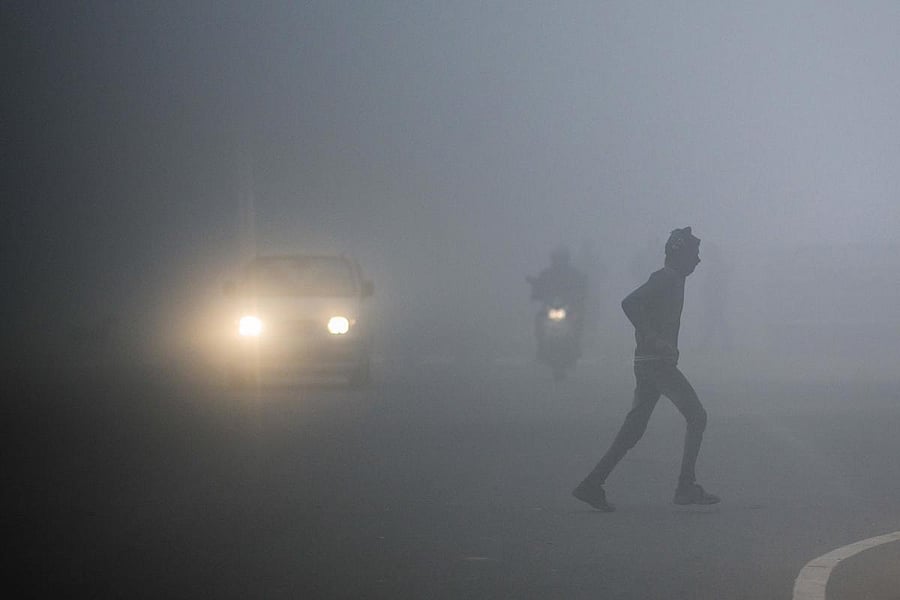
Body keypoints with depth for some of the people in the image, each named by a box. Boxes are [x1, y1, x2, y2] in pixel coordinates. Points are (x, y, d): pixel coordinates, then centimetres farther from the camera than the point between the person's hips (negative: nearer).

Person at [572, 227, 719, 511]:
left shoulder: (672, 280, 19)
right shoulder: (666, 279, -11)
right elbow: (629, 303, -24)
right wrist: (654, 340, -25)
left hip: (648, 363, 10)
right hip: (658, 361, -10)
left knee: (633, 429, 9)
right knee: (697, 416, -6)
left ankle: (592, 485, 6)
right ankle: (686, 487, -7)